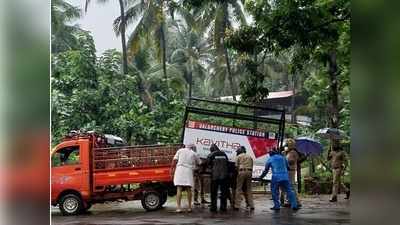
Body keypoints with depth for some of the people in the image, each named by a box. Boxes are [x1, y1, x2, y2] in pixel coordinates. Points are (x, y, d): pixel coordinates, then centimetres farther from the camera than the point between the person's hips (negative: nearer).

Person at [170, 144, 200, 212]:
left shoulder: (180, 150, 13)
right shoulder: (194, 154, 14)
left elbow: (174, 160, 4)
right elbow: (198, 162, 22)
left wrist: (172, 168, 6)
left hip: (180, 169, 0)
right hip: (189, 171, 0)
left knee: (179, 189, -4)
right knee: (188, 189, 7)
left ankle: (178, 207, -9)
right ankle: (189, 207, 10)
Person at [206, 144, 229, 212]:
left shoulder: (211, 155, 1)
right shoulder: (224, 154, 13)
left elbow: (208, 164, 4)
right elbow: (227, 163, 17)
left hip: (215, 176, -3)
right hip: (224, 175, 3)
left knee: (214, 192, 3)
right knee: (224, 192, 7)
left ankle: (213, 207, 2)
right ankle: (223, 207, 7)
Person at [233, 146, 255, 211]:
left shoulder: (238, 156, 8)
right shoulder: (250, 157, 22)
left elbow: (236, 166, 1)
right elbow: (251, 167, 15)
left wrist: (237, 173, 11)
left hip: (241, 172, -4)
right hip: (249, 172, 4)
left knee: (238, 189, -2)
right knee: (248, 189, 10)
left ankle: (237, 206, -6)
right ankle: (251, 205, 6)